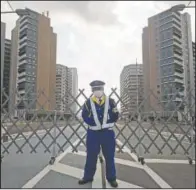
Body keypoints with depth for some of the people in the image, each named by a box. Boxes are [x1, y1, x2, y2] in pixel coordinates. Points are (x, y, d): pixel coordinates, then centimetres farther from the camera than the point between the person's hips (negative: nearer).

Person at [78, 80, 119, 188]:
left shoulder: (110, 101, -2)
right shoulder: (88, 102, -2)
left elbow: (115, 118, 0)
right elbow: (84, 116, -1)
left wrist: (115, 113, -21)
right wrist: (93, 122, -15)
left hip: (107, 133, 0)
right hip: (93, 133, 0)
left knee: (109, 157, 10)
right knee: (91, 156, 11)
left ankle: (111, 178, 27)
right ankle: (88, 177, 29)